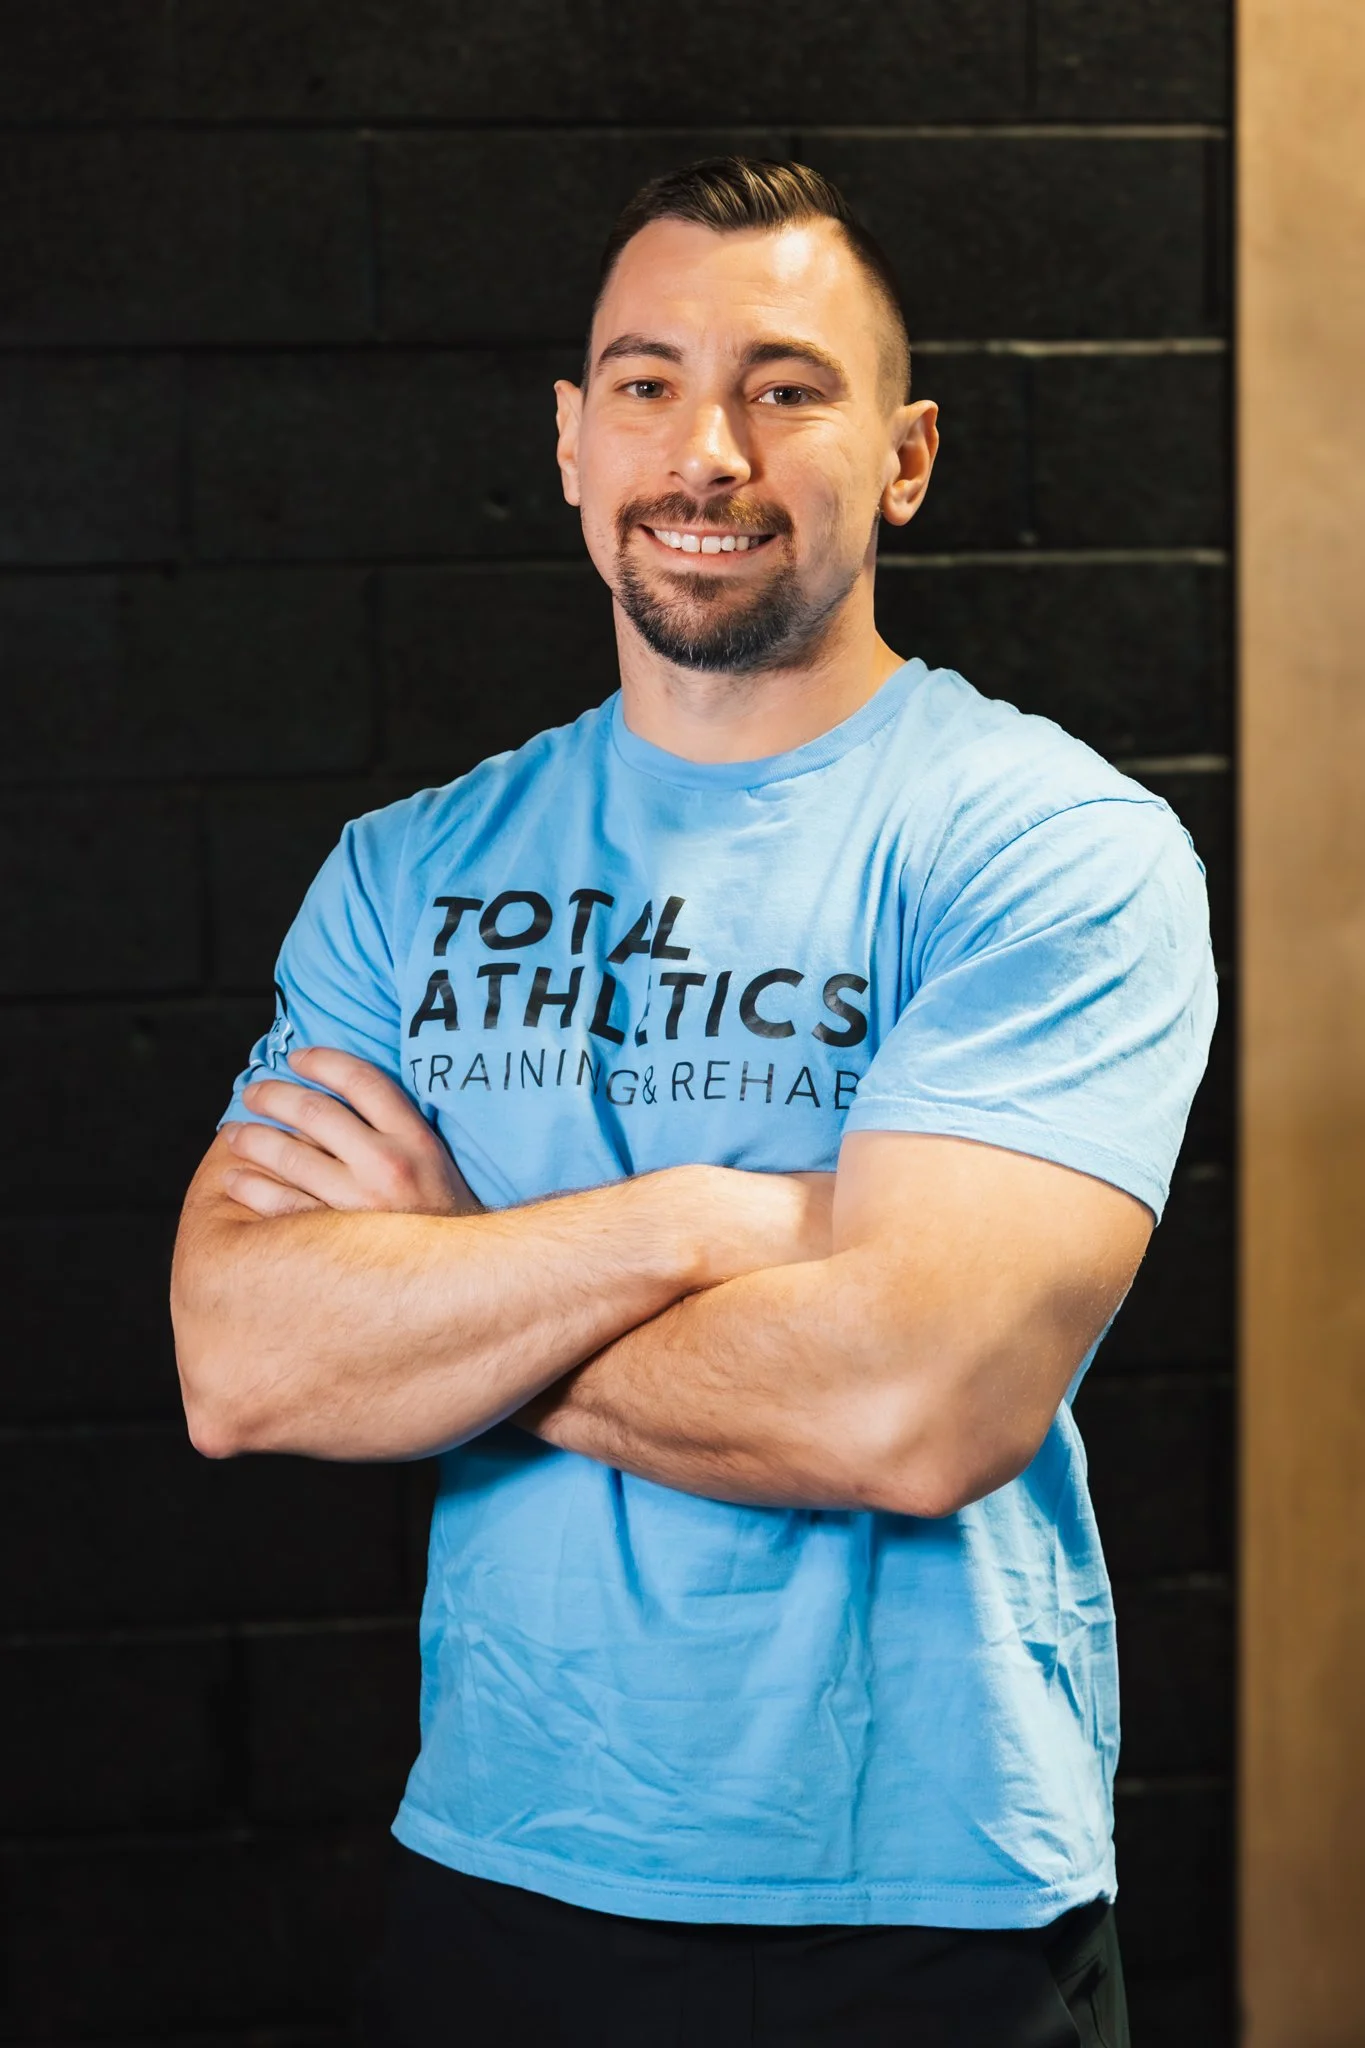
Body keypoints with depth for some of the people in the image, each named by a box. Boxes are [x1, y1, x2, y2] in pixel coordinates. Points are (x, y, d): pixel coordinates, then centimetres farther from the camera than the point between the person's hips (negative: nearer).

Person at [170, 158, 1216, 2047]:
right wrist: (696, 1220, -20)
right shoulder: (408, 874, 3)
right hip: (492, 1881, 4)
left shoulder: (1059, 848, -11)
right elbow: (239, 1364, -10)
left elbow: (914, 1405, -24)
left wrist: (439, 1290, -12)